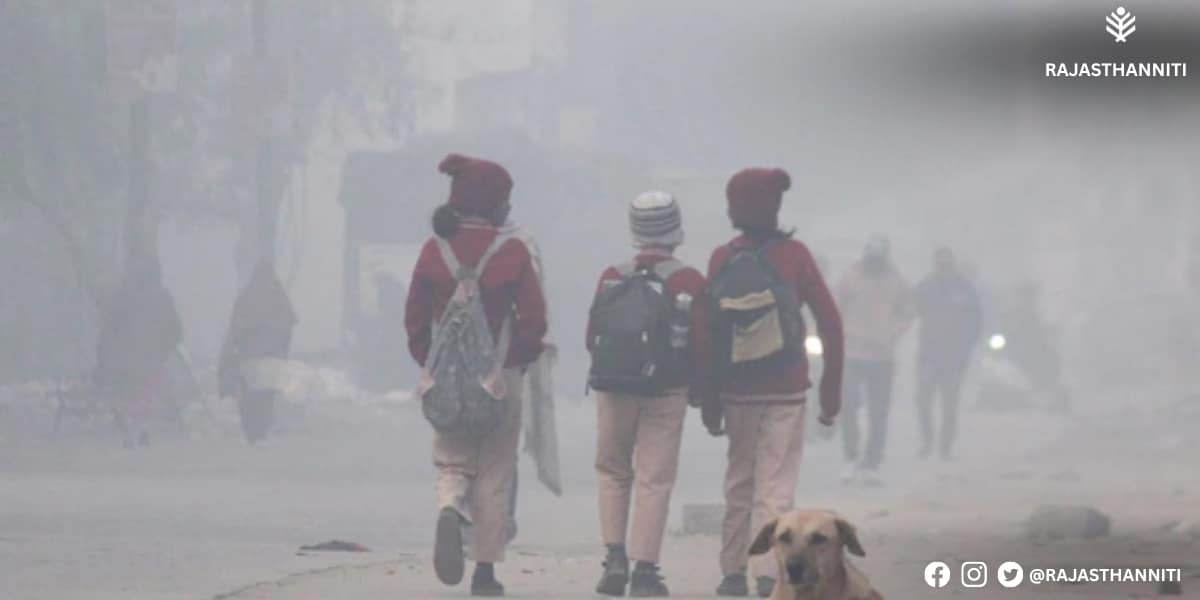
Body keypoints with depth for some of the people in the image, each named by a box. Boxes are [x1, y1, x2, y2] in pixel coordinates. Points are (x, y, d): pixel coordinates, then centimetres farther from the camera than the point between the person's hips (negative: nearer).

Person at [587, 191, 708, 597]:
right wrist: (697, 387, 10)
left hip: (613, 390, 2)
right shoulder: (689, 282, -7)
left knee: (612, 472, 16)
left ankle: (615, 559, 4)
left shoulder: (612, 278, 1)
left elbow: (592, 338, 5)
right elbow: (701, 343, -6)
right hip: (667, 394, -2)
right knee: (654, 479, 2)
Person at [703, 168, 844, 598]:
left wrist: (709, 400, 6)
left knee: (739, 481, 15)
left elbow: (708, 332, -1)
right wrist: (832, 387, 1)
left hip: (736, 390, 3)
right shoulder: (793, 255, -6)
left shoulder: (721, 260, -1)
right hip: (786, 390, -3)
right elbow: (829, 321, -7)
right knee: (776, 483, -3)